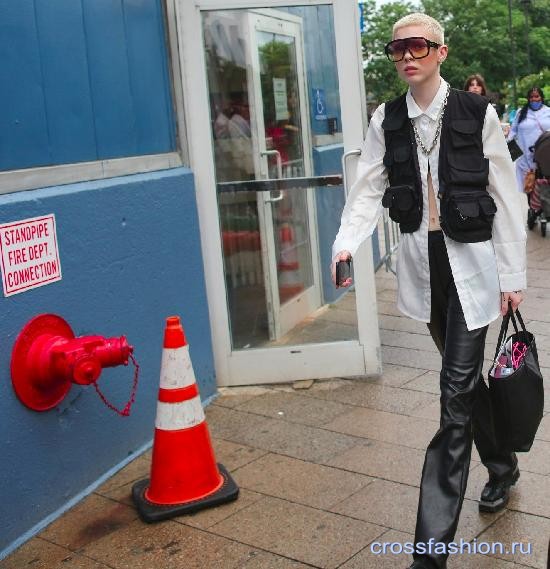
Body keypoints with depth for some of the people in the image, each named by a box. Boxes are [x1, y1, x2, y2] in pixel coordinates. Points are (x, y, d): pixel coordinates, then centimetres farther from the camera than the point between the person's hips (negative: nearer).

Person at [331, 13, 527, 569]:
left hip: (470, 259, -4)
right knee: (465, 375, 18)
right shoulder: (386, 120, 3)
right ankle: (501, 465, 45)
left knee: (457, 388, -6)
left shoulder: (477, 113, -8)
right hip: (420, 261, 4)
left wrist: (512, 275, -5)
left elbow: (505, 198, -5)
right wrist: (346, 244, -21)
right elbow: (367, 190, -3)